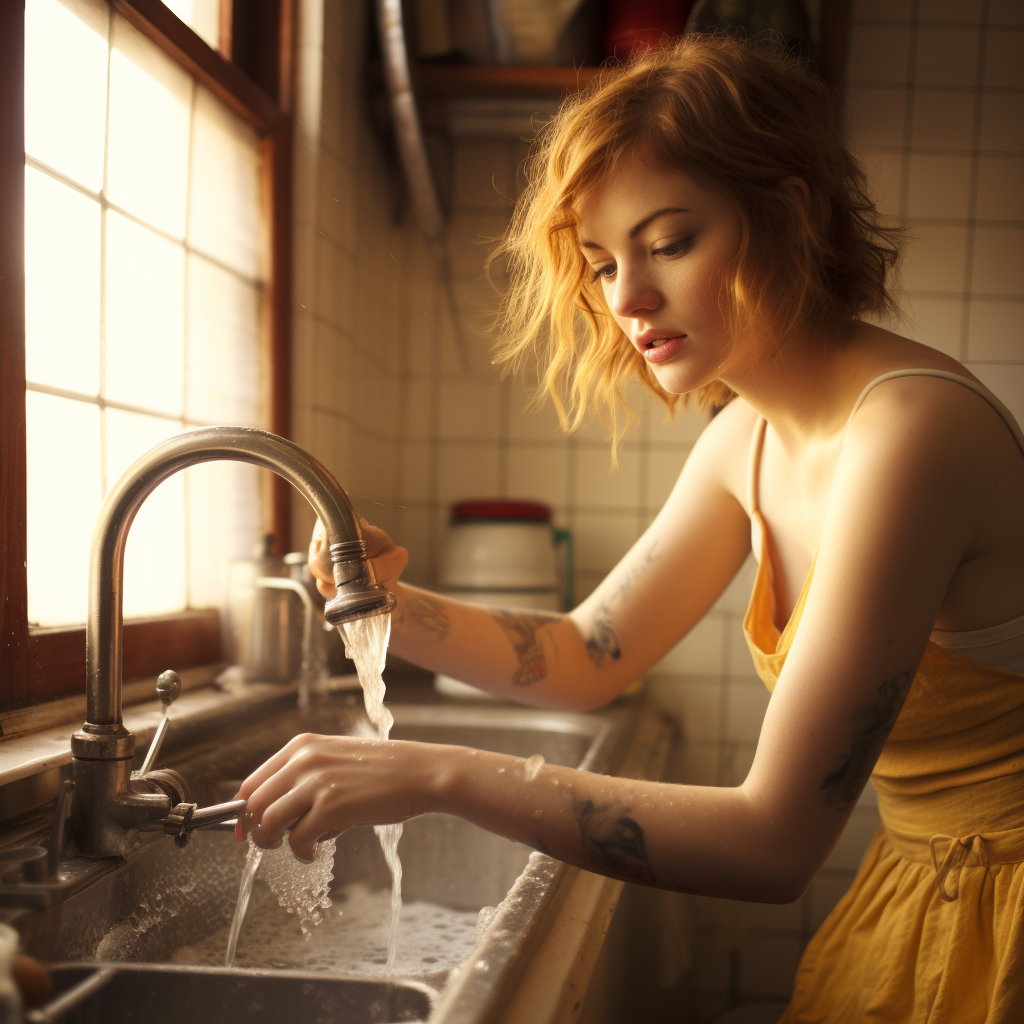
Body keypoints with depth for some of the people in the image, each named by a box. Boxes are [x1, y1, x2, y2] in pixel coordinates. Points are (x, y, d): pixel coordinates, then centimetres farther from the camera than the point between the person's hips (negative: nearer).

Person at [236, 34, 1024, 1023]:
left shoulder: (911, 430, -26)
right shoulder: (747, 440, 0)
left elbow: (775, 843, -28)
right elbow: (586, 657, 6)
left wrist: (439, 775, -30)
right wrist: (387, 602, -10)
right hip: (913, 890, 6)